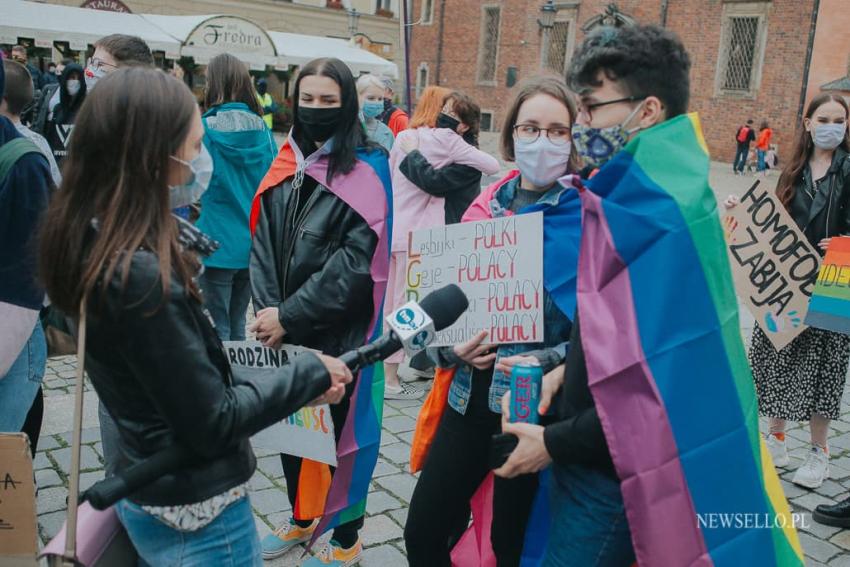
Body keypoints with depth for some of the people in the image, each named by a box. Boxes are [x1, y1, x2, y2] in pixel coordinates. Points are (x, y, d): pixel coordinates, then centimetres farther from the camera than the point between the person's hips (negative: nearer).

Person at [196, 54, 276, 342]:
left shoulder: (204, 129, -11)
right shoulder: (262, 129, 1)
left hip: (216, 244, -4)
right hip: (253, 245, 5)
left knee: (217, 329, 4)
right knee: (237, 325, 16)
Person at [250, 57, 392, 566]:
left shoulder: (366, 171, -11)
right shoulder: (286, 164, 7)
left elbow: (355, 262, -19)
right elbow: (264, 240, 4)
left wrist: (290, 316, -18)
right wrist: (267, 308, -10)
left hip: (337, 336, -6)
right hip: (284, 330, 6)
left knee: (337, 430, 7)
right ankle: (301, 518, 42)